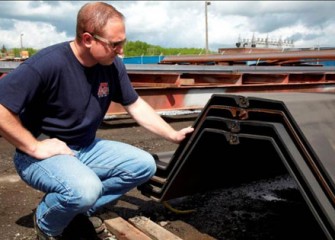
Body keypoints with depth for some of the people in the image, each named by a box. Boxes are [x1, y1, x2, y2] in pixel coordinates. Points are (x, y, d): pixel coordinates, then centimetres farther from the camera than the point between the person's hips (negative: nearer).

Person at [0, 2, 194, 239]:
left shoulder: (113, 65, -6)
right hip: (43, 153, -6)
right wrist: (35, 147, -23)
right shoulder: (48, 63, -26)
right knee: (86, 189, -35)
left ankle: (78, 209, 1)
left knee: (144, 165, -5)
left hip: (86, 148, 7)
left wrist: (173, 135, 2)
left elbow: (136, 105, 6)